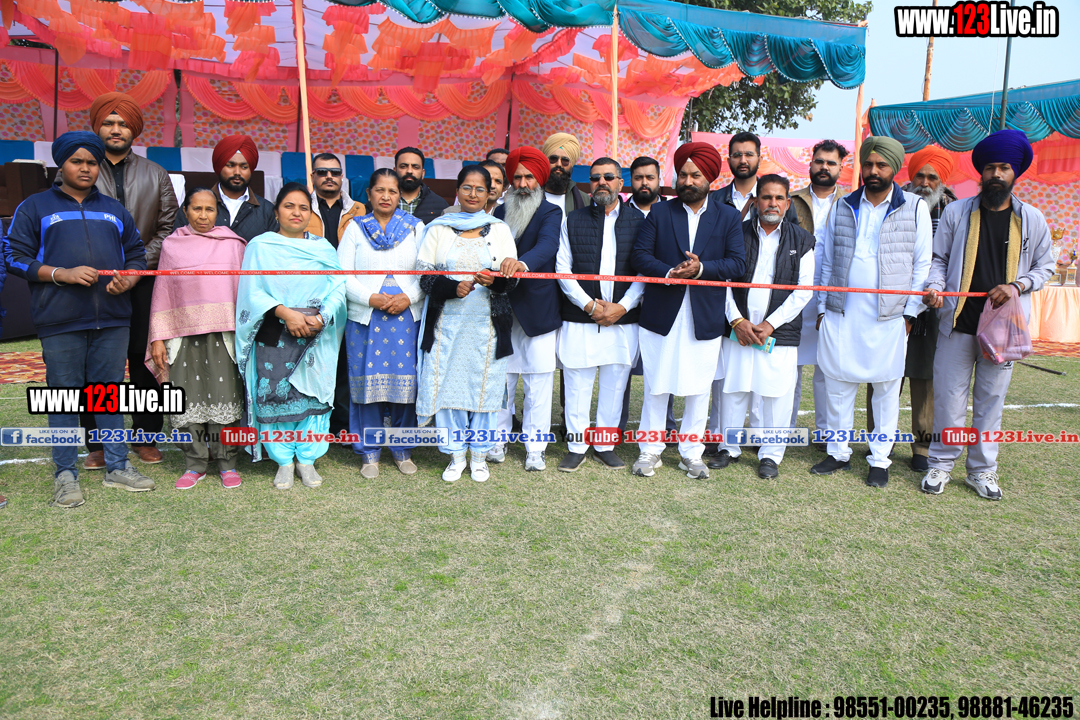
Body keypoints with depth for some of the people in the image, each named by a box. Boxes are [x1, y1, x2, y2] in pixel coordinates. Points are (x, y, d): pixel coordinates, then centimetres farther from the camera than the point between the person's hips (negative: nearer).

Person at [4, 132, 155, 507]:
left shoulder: (115, 210, 19)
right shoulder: (34, 207, 8)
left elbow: (137, 255, 20)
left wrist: (127, 280, -2)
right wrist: (62, 274, -12)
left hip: (112, 320, 3)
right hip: (60, 322, -3)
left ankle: (118, 466, 18)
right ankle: (65, 475, 11)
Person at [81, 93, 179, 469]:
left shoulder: (156, 175, 12)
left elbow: (167, 228, 7)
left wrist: (139, 266, -5)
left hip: (143, 281, 1)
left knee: (145, 360, 2)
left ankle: (146, 438, 13)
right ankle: (98, 444, 11)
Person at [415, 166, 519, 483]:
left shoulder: (500, 229, 9)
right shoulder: (438, 228, 7)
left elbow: (512, 277, 4)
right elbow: (424, 274, 1)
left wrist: (495, 280, -19)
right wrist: (452, 287, -16)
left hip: (487, 323, 0)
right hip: (447, 321, 0)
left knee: (485, 383, 2)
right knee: (448, 383, 2)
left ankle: (479, 455, 18)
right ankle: (456, 454, 17)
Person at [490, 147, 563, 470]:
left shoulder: (550, 213, 0)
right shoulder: (500, 213, 13)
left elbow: (547, 244, -21)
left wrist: (523, 262, -40)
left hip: (537, 309, -3)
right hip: (502, 308, 3)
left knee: (538, 381, 2)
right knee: (500, 377, 7)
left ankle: (536, 446, 13)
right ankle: (499, 438, 22)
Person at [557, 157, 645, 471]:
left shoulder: (638, 220, 6)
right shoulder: (573, 221, 8)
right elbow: (562, 269, 3)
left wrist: (622, 306, -9)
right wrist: (589, 304, -7)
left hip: (623, 319, 1)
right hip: (579, 319, 0)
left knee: (614, 386, 8)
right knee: (577, 385, 2)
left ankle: (605, 445, 23)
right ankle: (577, 446, 16)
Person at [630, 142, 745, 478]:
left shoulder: (728, 217, 7)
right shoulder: (659, 213, 6)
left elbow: (737, 263, -1)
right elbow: (639, 255, -1)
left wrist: (702, 268, -17)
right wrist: (669, 272, -18)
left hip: (704, 319, 1)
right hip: (661, 315, 0)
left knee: (699, 388, 8)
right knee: (656, 387, 6)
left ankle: (691, 453, 21)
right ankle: (650, 450, 19)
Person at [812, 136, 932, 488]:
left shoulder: (915, 208, 3)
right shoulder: (843, 208, 10)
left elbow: (922, 264, 2)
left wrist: (910, 313, -4)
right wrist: (822, 308, 8)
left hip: (889, 317, -2)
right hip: (841, 314, 2)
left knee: (887, 388, 5)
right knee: (837, 384, 6)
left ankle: (880, 459, 17)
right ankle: (838, 452, 20)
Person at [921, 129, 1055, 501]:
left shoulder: (1032, 219, 7)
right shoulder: (956, 212, 4)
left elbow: (1045, 266, 13)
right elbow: (939, 258, 9)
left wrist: (1017, 285, -7)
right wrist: (935, 286, -11)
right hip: (958, 321, -1)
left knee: (991, 399, 8)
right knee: (949, 396, 1)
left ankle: (982, 470, 21)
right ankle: (941, 464, 16)